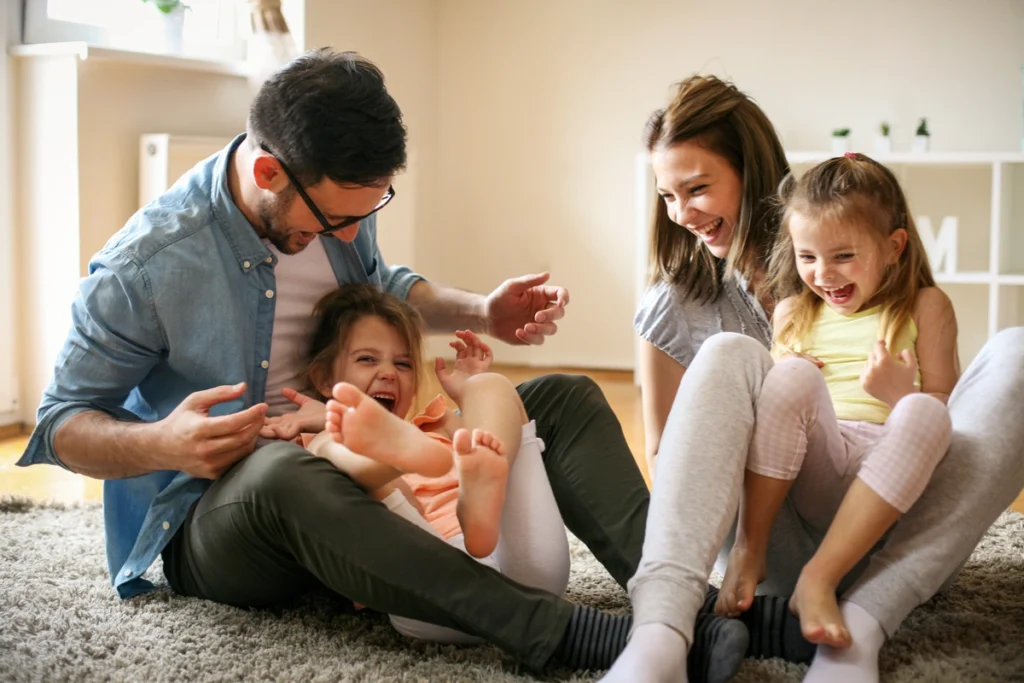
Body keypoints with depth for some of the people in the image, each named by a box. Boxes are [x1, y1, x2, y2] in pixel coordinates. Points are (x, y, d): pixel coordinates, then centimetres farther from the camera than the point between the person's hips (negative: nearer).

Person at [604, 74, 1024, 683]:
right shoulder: (675, 309, 8)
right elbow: (668, 456, 11)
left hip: (896, 547, 2)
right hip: (778, 552, -1)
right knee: (729, 356, -26)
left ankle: (859, 628, -35)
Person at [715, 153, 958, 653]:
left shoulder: (924, 307, 10)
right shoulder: (793, 312, 17)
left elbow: (945, 411, 6)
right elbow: (779, 398, 22)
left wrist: (900, 393, -15)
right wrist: (786, 379, -1)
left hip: (892, 481, -1)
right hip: (813, 476, 1)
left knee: (924, 413, -34)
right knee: (793, 374, -26)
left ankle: (818, 579, -38)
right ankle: (748, 552, -25)